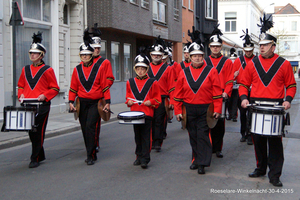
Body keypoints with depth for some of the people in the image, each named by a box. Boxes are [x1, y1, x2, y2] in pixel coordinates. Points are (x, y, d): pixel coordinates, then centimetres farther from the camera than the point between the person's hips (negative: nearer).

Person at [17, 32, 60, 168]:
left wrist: (44, 95, -17)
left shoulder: (47, 70, -2)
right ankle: (40, 155, 26)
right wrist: (21, 95, 1)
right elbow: (20, 86, 20)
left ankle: (35, 159, 6)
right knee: (31, 132, 10)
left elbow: (55, 89, -2)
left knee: (38, 132, -2)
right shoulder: (25, 69, 12)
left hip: (42, 106, -5)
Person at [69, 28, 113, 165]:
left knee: (90, 126, -15)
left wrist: (107, 102, -6)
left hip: (95, 103, -4)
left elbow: (105, 86, -1)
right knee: (85, 129, 8)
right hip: (82, 103, 4)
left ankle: (90, 155, -7)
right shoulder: (77, 69, 7)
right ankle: (91, 154, 22)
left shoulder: (99, 67, -2)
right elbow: (73, 88, 9)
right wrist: (71, 102, -2)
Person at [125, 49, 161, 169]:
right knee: (137, 136, 12)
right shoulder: (130, 82, 9)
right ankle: (139, 157, 24)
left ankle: (145, 159, 2)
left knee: (146, 136, -3)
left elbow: (157, 99, 4)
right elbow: (128, 96, 19)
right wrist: (128, 101, -2)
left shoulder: (152, 83, 0)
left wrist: (151, 102, -15)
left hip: (147, 113, -3)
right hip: (135, 113, 3)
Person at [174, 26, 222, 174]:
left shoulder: (211, 71, -2)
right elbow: (178, 94, 7)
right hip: (189, 110, 3)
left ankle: (202, 163, 3)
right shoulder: (184, 73, 5)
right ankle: (196, 159, 27)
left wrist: (217, 110, -8)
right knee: (193, 136, 11)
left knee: (203, 135, -4)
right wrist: (178, 111, 3)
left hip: (205, 110, -3)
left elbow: (217, 93, -3)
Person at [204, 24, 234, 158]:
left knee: (220, 123, 2)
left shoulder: (227, 62, 5)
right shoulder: (204, 62, 9)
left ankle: (218, 149, 11)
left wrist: (226, 93, -13)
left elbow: (230, 80, 0)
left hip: (220, 97, -1)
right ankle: (209, 147, 18)